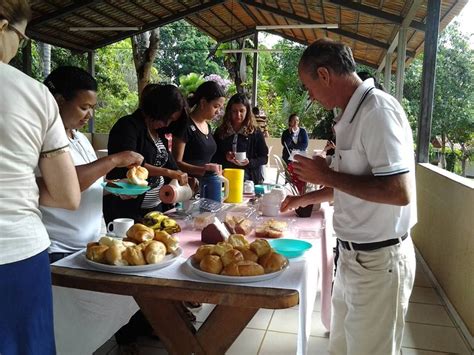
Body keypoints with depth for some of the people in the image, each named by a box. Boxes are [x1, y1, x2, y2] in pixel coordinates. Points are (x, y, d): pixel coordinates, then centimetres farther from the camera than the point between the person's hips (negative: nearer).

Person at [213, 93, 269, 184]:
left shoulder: (255, 132, 2)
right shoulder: (220, 132, 5)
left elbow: (264, 157, 2)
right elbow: (213, 157, 6)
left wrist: (249, 162, -14)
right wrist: (225, 157, -13)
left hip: (249, 180, -1)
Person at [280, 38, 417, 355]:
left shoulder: (378, 111, -21)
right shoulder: (353, 115, 9)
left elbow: (399, 192, -28)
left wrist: (328, 176, -19)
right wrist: (308, 198, 23)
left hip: (378, 260, -9)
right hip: (353, 255, 9)